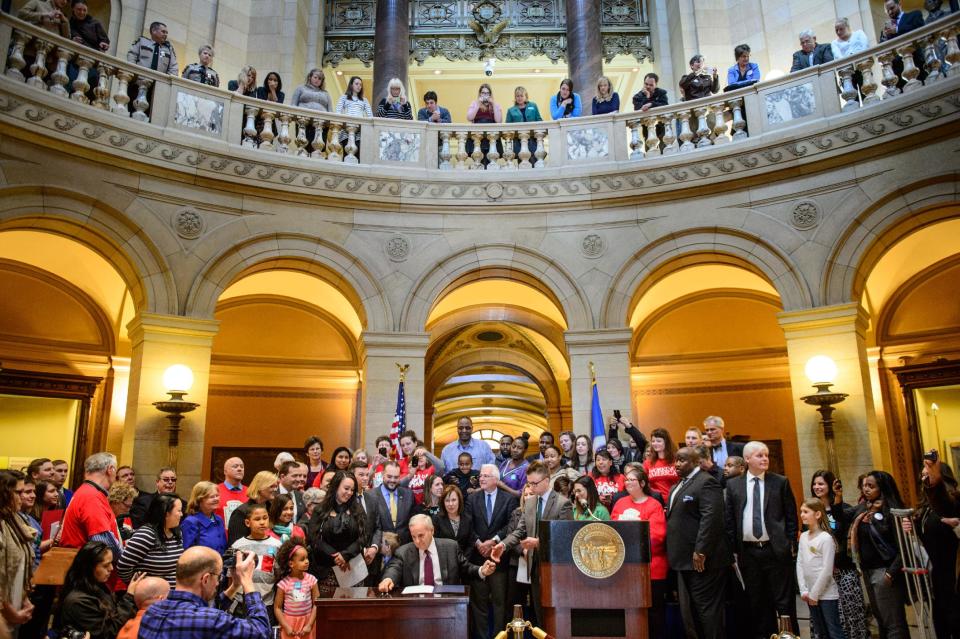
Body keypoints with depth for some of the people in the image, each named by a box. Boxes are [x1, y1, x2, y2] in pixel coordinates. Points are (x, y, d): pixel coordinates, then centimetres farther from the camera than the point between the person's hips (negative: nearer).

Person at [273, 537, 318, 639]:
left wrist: (309, 625, -10)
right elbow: (277, 608, -4)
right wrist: (286, 626, -10)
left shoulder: (311, 580, -7)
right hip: (289, 623, -1)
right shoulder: (283, 583, -10)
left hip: (307, 621, 1)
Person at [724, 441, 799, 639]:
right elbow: (730, 519, 6)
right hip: (748, 552, 2)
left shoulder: (781, 482, 2)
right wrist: (734, 548, 3)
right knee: (757, 602, 10)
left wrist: (792, 545, -2)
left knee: (784, 601, 4)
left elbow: (791, 516, 3)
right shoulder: (733, 485, 4)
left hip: (776, 550, -2)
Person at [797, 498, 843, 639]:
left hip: (826, 594, -7)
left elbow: (827, 571, -16)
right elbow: (800, 564, 5)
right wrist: (804, 590, -2)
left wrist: (814, 594, -14)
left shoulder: (826, 538, -14)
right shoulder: (803, 536, 6)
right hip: (811, 595, 7)